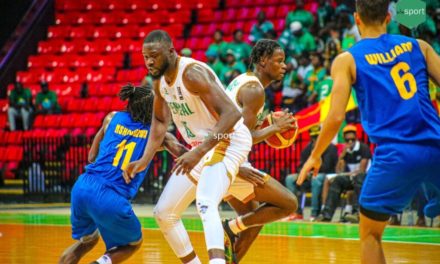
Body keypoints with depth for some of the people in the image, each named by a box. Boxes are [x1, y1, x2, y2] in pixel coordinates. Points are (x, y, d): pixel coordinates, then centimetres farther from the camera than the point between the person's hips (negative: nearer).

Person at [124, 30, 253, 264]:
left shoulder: (192, 73, -24)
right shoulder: (160, 81, 2)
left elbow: (231, 113, -31)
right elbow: (160, 121, 19)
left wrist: (199, 152, -37)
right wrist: (145, 161, 8)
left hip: (228, 140, -9)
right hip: (201, 147, 10)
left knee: (205, 205, -34)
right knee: (164, 213, 10)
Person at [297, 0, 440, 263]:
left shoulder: (347, 60, 5)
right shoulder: (417, 46, 12)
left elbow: (336, 117, -3)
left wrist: (315, 156, 10)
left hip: (395, 154, -2)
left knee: (370, 234, 16)